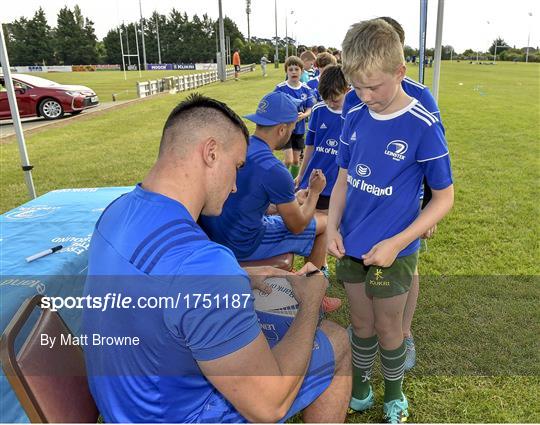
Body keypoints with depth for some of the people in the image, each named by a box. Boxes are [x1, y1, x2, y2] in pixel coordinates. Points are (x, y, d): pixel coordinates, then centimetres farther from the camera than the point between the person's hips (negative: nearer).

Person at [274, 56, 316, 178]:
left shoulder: (306, 89, -1)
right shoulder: (280, 88, -10)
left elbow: (309, 109, 2)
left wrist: (303, 115, -20)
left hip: (299, 129, 3)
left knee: (296, 160, 12)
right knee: (288, 160, -10)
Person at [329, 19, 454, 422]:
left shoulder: (424, 126, -17)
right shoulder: (355, 117, -2)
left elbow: (444, 197, -10)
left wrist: (397, 243, -18)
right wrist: (332, 227, -7)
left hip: (392, 252, -4)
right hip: (351, 248, 4)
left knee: (387, 329, 15)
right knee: (362, 325, 20)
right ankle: (359, 392, 44)